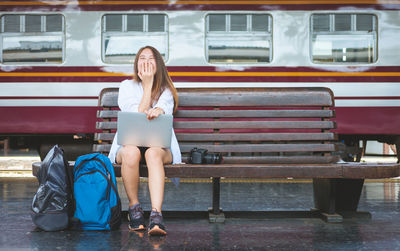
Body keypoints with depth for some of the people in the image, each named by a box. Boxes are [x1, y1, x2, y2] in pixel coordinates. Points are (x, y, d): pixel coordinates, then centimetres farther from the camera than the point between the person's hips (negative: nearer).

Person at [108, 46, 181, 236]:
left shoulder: (166, 89, 13)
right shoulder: (127, 86, 10)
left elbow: (164, 109, -10)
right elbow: (138, 116, -4)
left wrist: (157, 111, -35)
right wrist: (148, 84, -4)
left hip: (159, 144, 0)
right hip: (129, 142, 0)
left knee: (153, 153, -37)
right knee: (131, 152, -37)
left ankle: (156, 215, -48)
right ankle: (134, 207, -19)